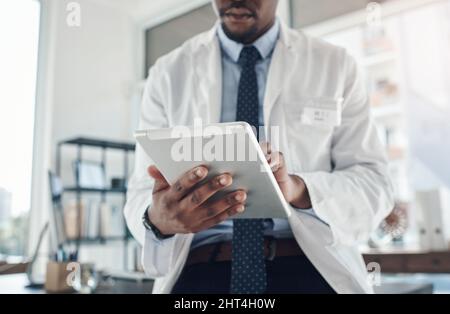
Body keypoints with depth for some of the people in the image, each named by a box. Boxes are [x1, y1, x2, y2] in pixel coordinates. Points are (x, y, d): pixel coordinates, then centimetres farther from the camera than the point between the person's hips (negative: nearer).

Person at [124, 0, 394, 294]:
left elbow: (374, 182, -1)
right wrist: (157, 219, -23)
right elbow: (142, 194, 1)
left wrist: (298, 189, -22)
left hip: (312, 267, -1)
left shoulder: (337, 64, 5)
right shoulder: (167, 74, 5)